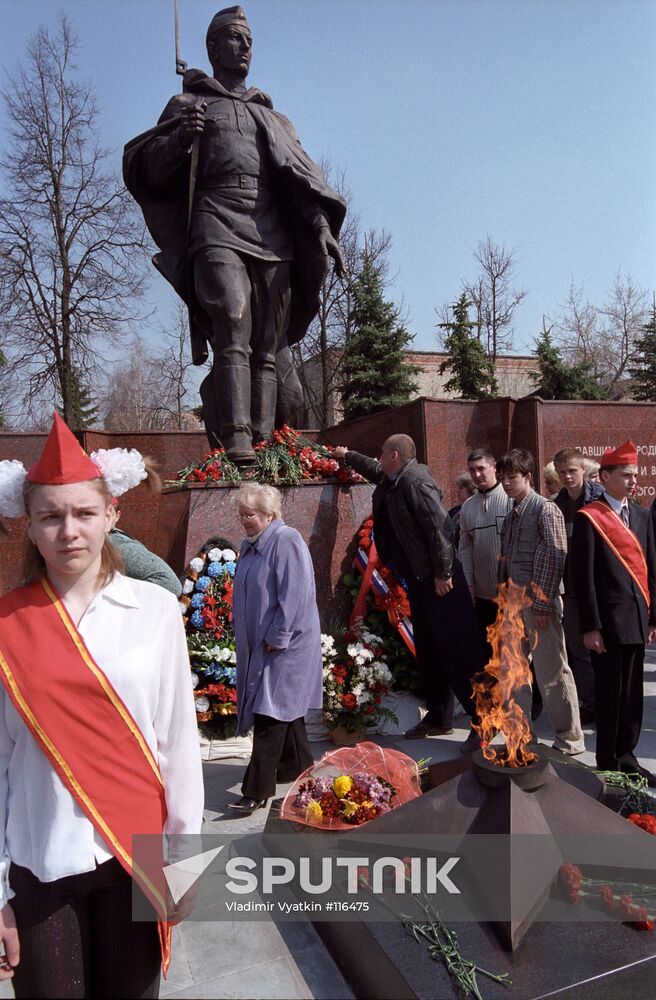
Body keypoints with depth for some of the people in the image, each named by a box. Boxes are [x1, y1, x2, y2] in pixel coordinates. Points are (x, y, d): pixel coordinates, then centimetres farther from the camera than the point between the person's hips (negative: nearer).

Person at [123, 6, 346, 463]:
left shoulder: (272, 117, 31)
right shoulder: (188, 103, 21)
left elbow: (302, 178, 20)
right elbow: (149, 171, 12)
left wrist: (322, 227, 3)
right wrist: (178, 139, -10)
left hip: (274, 236, 4)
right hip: (218, 232, -4)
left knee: (268, 348, -6)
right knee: (234, 335, -25)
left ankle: (264, 447, -8)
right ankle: (235, 442, -32)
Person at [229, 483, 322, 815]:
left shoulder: (286, 541, -17)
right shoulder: (249, 545, 10)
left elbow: (294, 595, -22)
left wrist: (276, 637, -20)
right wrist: (241, 631, 15)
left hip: (284, 645, -9)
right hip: (257, 643, 9)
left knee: (270, 714, -6)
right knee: (283, 709, 18)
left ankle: (257, 790, 1)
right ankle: (299, 768, 35)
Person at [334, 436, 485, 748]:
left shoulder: (416, 481, -18)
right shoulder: (391, 480, 12)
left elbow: (439, 526, -23)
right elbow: (374, 470, 37)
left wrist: (442, 574, -22)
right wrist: (346, 456, 48)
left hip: (440, 580, -10)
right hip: (417, 580, 10)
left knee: (458, 652, -6)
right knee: (427, 652, 16)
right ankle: (439, 718, 28)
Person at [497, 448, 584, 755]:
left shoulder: (545, 509, -10)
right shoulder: (511, 514, 13)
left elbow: (556, 559, -15)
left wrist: (542, 604, -17)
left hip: (539, 604, -8)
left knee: (552, 672, 3)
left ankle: (569, 739, 19)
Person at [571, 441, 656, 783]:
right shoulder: (588, 518, -7)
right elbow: (584, 576, -10)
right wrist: (590, 627, -12)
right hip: (608, 621, -6)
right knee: (609, 694, 5)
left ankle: (626, 757, 28)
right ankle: (609, 764, 19)